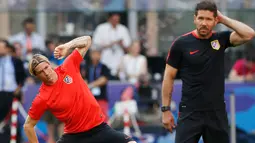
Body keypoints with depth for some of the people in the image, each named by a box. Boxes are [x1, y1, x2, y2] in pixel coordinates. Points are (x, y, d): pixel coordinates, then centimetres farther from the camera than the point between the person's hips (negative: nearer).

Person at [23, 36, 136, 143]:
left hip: (99, 128, 2)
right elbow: (28, 126, -1)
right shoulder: (41, 99, -11)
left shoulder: (68, 67, -5)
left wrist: (68, 46, -15)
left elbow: (87, 40, 3)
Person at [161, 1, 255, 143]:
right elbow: (169, 77, 1)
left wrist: (223, 19, -6)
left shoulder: (221, 39, 4)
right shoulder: (182, 43, -3)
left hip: (217, 113, 3)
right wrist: (166, 109, -2)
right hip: (190, 112, -3)